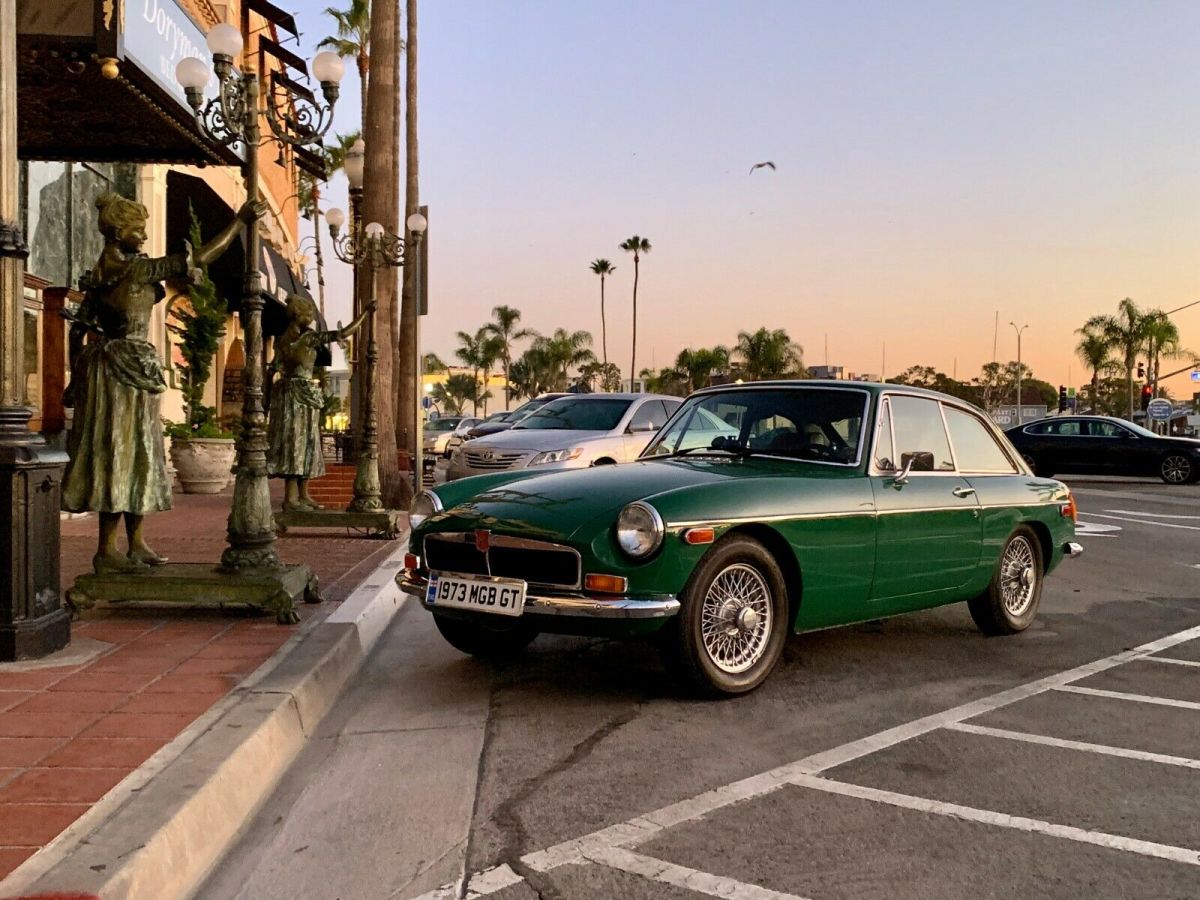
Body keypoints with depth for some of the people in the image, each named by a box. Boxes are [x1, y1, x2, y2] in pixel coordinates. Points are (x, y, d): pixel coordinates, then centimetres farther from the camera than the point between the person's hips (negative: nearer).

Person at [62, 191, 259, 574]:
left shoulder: (99, 274, 12)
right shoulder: (133, 269, -15)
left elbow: (78, 329, 14)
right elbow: (199, 258, -17)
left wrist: (78, 377, 19)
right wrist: (240, 221, -11)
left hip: (105, 368, 9)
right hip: (125, 370, -9)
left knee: (133, 456, 12)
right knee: (122, 454, -6)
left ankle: (136, 544, 19)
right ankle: (106, 552, -1)